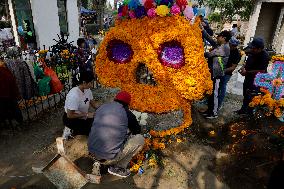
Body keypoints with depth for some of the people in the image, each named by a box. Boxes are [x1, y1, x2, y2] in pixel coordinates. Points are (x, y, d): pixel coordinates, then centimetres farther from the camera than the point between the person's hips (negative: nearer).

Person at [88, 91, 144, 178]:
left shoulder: (101, 108, 8)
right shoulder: (127, 113, -6)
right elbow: (137, 130, 11)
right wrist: (128, 133, 35)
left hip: (92, 152, 7)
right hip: (109, 157, -6)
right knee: (140, 139, 7)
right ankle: (118, 168, 10)